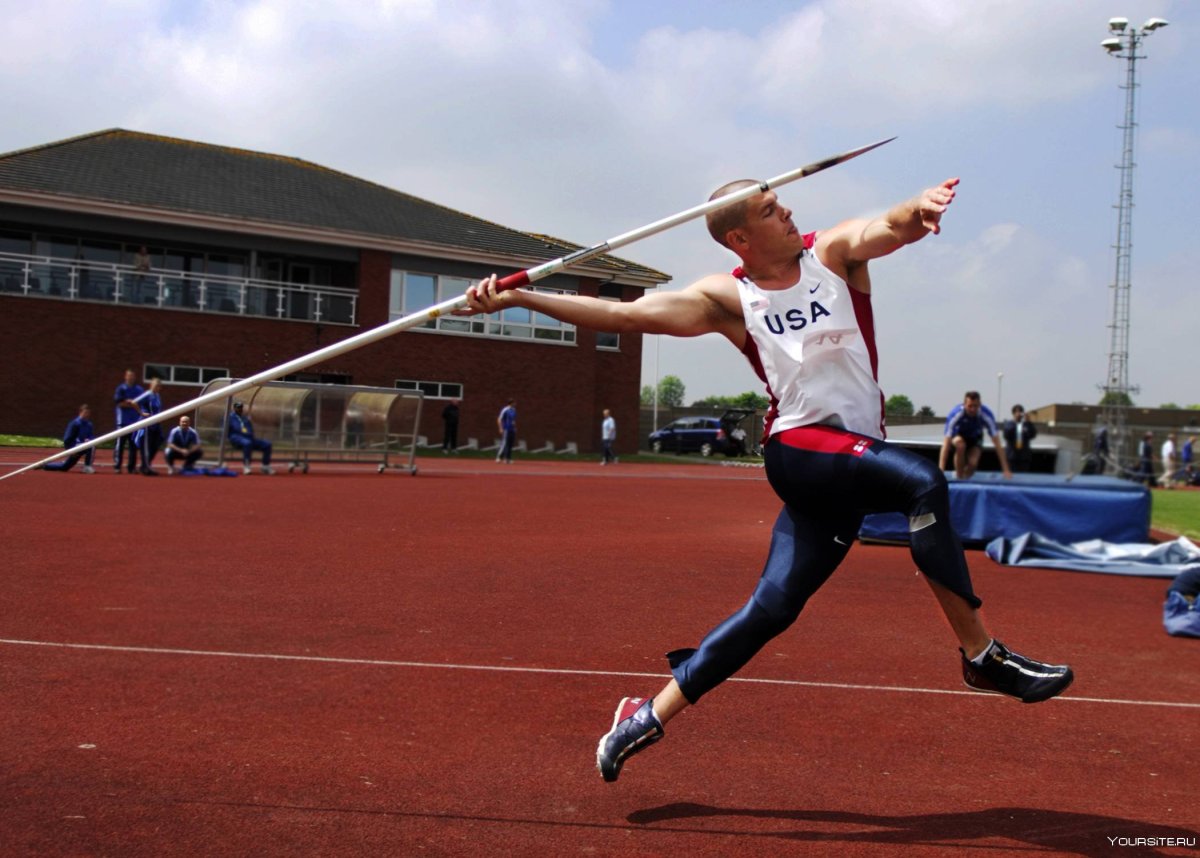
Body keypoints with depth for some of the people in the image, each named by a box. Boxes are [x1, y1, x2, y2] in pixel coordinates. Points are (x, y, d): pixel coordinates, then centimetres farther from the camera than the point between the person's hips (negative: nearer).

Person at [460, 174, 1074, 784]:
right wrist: (516, 298, -5)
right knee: (924, 481, -30)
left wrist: (921, 208, -39)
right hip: (801, 451, -3)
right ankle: (982, 656, -22)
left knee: (771, 607, 3)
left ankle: (648, 716, 15)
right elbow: (620, 315, 0)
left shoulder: (833, 252, 8)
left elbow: (890, 229, -14)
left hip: (849, 468, 4)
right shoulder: (726, 298, 2)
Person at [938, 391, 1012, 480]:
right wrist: (941, 470, -47)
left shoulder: (986, 414, -32)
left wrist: (1006, 470, -31)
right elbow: (946, 444, -40)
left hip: (975, 438, 1)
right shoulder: (955, 414, -36)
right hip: (959, 435, -1)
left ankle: (966, 478, 10)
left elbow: (997, 444, -28)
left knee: (973, 463, -25)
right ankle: (959, 475, -16)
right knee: (960, 444, -37)